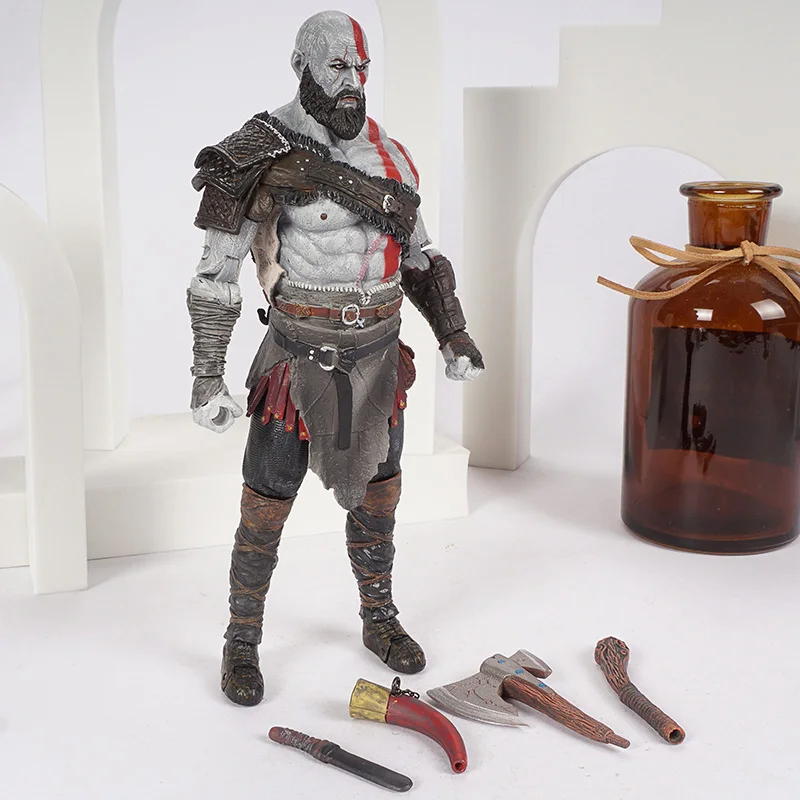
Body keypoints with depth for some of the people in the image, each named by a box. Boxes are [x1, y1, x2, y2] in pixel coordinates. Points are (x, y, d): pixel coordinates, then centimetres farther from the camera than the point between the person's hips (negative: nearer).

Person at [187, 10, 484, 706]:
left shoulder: (389, 158, 5)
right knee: (266, 509, 2)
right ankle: (242, 643, 21)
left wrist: (454, 334, 8)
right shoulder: (267, 156, -13)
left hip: (378, 358, 5)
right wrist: (207, 377, -14)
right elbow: (218, 275, -11)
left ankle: (381, 621, 36)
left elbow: (419, 257, 16)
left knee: (377, 497, 16)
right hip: (300, 358, -5)